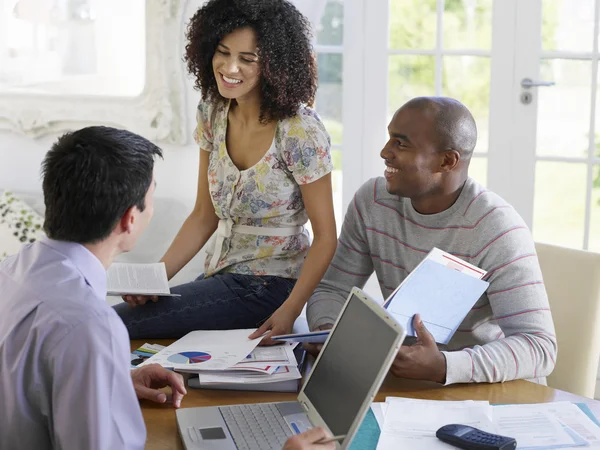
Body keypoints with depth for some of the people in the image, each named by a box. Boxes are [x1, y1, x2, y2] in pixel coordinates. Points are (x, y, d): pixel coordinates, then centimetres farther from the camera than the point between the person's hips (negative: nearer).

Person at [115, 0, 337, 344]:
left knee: (115, 325, -19)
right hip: (220, 275, 7)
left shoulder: (301, 131, -18)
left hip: (270, 287, -7)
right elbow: (204, 216, 8)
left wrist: (289, 313, -26)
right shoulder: (212, 112, 2)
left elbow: (325, 237, -14)